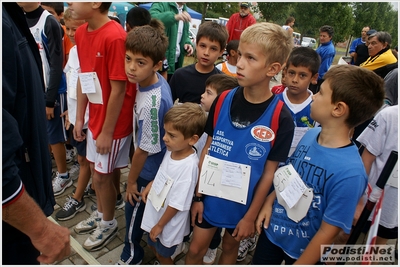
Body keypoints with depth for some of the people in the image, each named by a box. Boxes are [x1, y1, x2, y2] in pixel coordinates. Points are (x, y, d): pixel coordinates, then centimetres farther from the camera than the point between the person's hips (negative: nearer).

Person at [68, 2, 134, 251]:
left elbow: (118, 90, -22)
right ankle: (100, 213, 46)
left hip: (113, 122, -8)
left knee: (103, 176, 9)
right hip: (94, 117, 8)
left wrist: (107, 132, -16)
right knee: (96, 170, 22)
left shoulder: (115, 37, -23)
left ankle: (109, 224, 35)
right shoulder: (81, 33, 3)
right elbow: (83, 77, 8)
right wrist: (79, 118, 9)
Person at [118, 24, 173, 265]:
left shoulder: (151, 103, -36)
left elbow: (145, 149, -25)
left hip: (148, 169, -8)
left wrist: (132, 180, -10)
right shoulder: (158, 80, -11)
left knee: (134, 211, 15)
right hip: (159, 162, 8)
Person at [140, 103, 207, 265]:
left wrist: (160, 225, -15)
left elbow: (176, 204, -25)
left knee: (163, 254, 20)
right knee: (153, 245, 29)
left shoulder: (189, 166, -34)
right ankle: (161, 261, 56)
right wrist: (150, 184, 1)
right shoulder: (172, 150, -11)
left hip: (169, 223, -7)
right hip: (155, 212, 7)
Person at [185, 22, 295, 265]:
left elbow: (269, 172, -12)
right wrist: (198, 195, 0)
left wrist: (251, 216, -6)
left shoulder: (281, 118, -19)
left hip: (243, 202, -2)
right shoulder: (223, 101, -11)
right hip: (211, 196, 2)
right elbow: (208, 149, -3)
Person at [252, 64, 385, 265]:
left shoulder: (349, 173, -31)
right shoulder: (310, 135, -10)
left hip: (302, 250, -5)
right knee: (258, 261, 24)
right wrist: (269, 202, -6)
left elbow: (328, 232, -22)